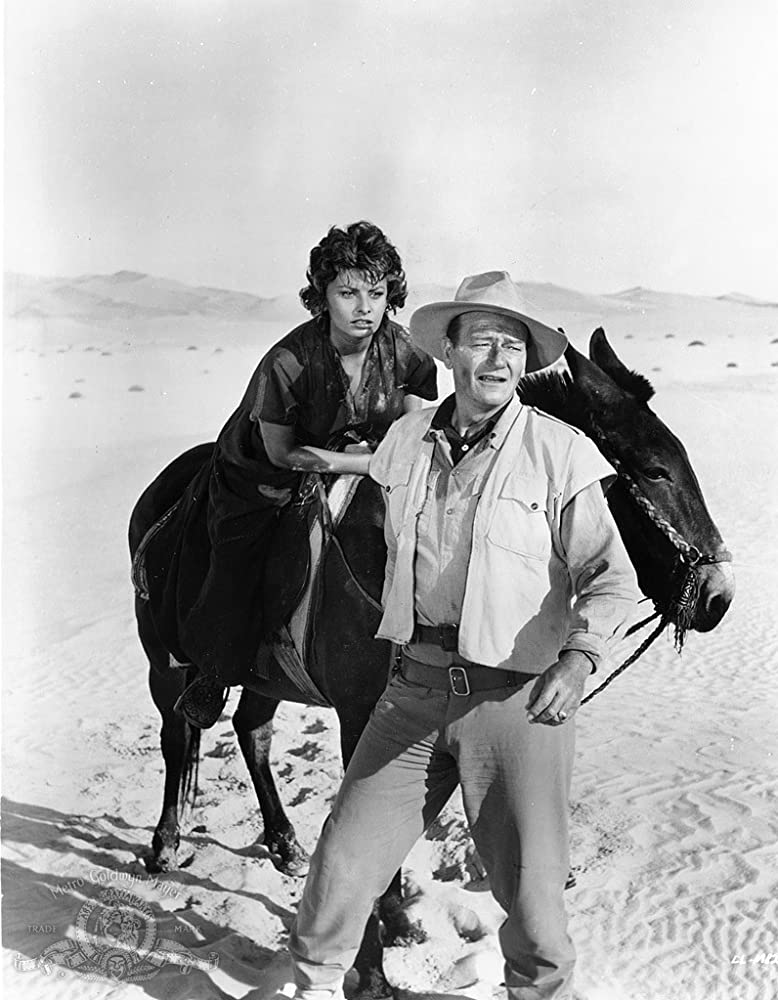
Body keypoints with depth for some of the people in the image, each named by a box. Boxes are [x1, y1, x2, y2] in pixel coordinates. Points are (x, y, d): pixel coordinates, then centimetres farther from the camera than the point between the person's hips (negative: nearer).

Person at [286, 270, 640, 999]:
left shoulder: (560, 453, -7)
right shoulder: (405, 440, 6)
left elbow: (611, 577, -8)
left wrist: (579, 657, -23)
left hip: (519, 694, -3)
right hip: (416, 685, 3)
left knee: (530, 883, 5)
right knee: (345, 858, 5)